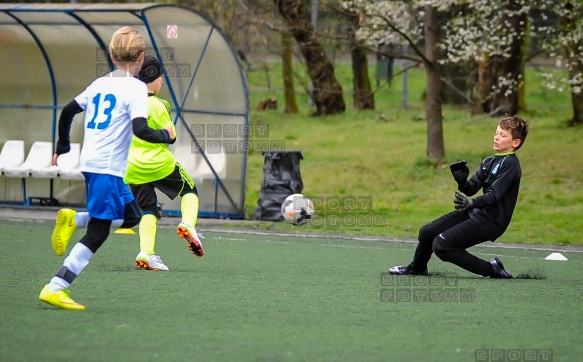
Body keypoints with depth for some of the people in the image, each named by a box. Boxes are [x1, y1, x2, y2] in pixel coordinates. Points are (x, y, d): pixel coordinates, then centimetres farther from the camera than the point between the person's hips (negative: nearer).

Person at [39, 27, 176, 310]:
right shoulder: (135, 88, -8)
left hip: (90, 163, 8)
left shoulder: (100, 84, 14)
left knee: (131, 216, 20)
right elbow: (140, 130, -19)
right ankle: (55, 289, -14)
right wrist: (166, 136, -1)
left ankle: (73, 220, 2)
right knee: (97, 233, -7)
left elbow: (67, 111, 19)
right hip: (108, 167, -8)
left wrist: (62, 147, 31)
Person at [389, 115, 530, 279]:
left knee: (440, 245, -18)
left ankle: (491, 269, -10)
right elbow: (470, 189, 8)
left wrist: (472, 203, -40)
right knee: (426, 232, 12)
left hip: (490, 222, -9)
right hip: (475, 212, 9)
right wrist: (461, 180, -13)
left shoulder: (510, 165, -15)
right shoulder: (489, 162, 12)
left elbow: (494, 195, -25)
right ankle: (417, 268, 40)